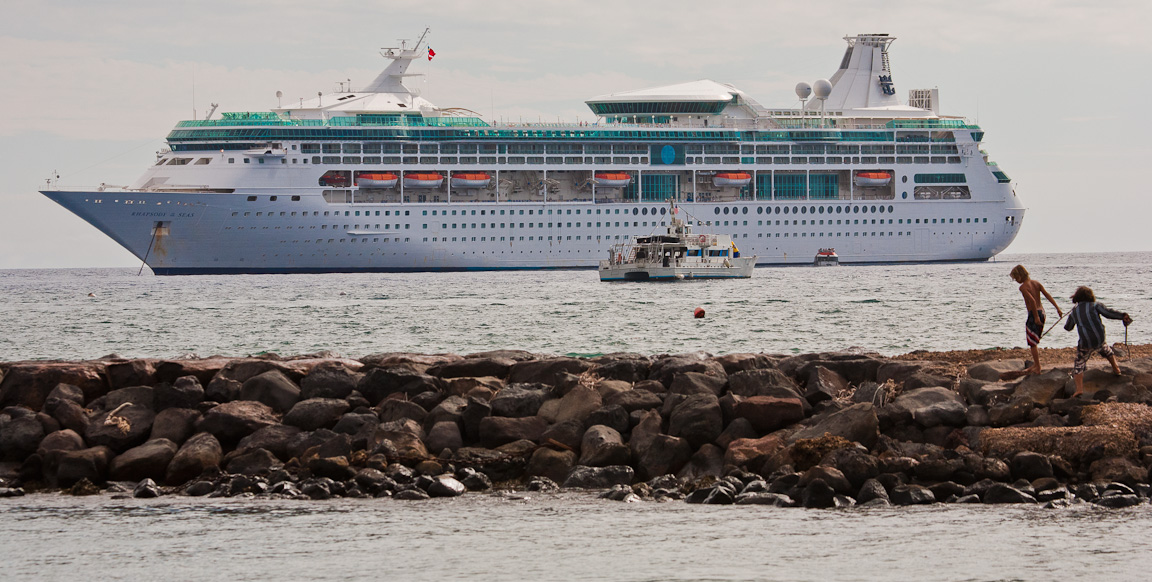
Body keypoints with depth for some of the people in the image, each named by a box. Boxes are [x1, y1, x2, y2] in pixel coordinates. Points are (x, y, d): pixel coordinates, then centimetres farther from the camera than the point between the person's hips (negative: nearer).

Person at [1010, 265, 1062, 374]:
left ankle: (1037, 368, 3)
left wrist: (1036, 317, -21)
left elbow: (1032, 301, -24)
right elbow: (1048, 295, 4)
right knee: (1035, 342, 20)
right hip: (1041, 312, 8)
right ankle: (1035, 365, 27)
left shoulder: (1023, 287, -14)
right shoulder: (1036, 283, 9)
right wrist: (1057, 308, 3)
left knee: (1032, 343, 1)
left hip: (1034, 314, -8)